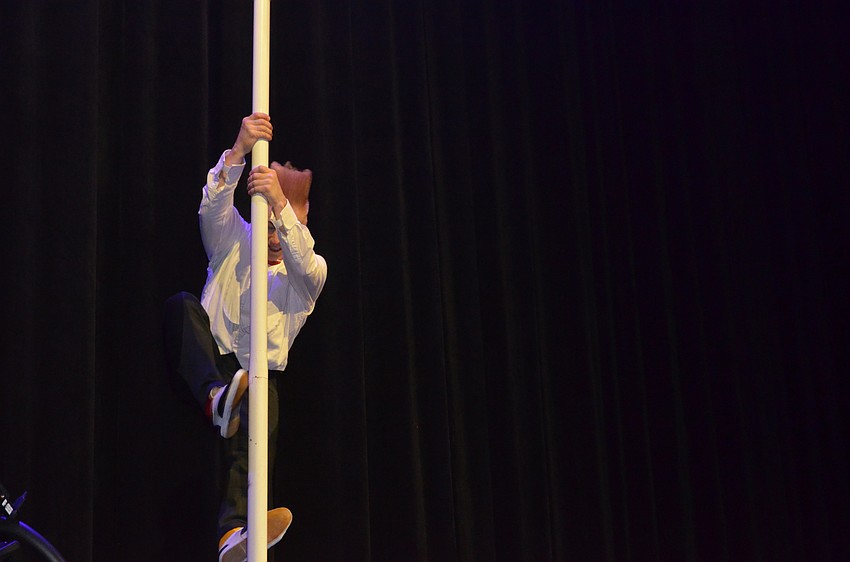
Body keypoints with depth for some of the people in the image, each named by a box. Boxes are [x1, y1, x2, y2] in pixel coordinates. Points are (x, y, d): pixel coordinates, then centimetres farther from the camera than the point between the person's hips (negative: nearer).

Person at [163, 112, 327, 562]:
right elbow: (212, 207, -12)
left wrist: (280, 202, -35)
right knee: (182, 304, -29)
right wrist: (240, 150, -30)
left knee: (255, 442, -32)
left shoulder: (309, 270, 7)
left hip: (258, 375, -1)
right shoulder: (235, 242, 10)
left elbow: (304, 266, -20)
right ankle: (217, 397, -48)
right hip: (210, 362, 1)